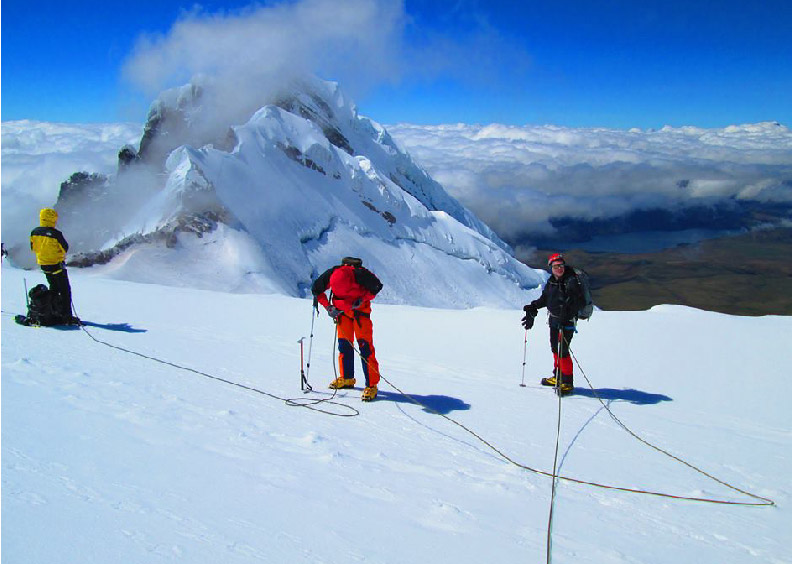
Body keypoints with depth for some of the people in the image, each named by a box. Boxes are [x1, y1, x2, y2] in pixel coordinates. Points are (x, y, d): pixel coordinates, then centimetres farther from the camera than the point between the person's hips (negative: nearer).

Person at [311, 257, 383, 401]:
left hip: (360, 309, -3)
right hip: (341, 309, 3)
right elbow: (316, 289, -5)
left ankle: (371, 385, -9)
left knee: (365, 346, -11)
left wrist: (363, 299, -23)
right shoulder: (329, 276, -26)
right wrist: (328, 307, -13)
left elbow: (376, 286, -12)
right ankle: (347, 378, 23)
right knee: (344, 344, 6)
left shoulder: (361, 275, -33)